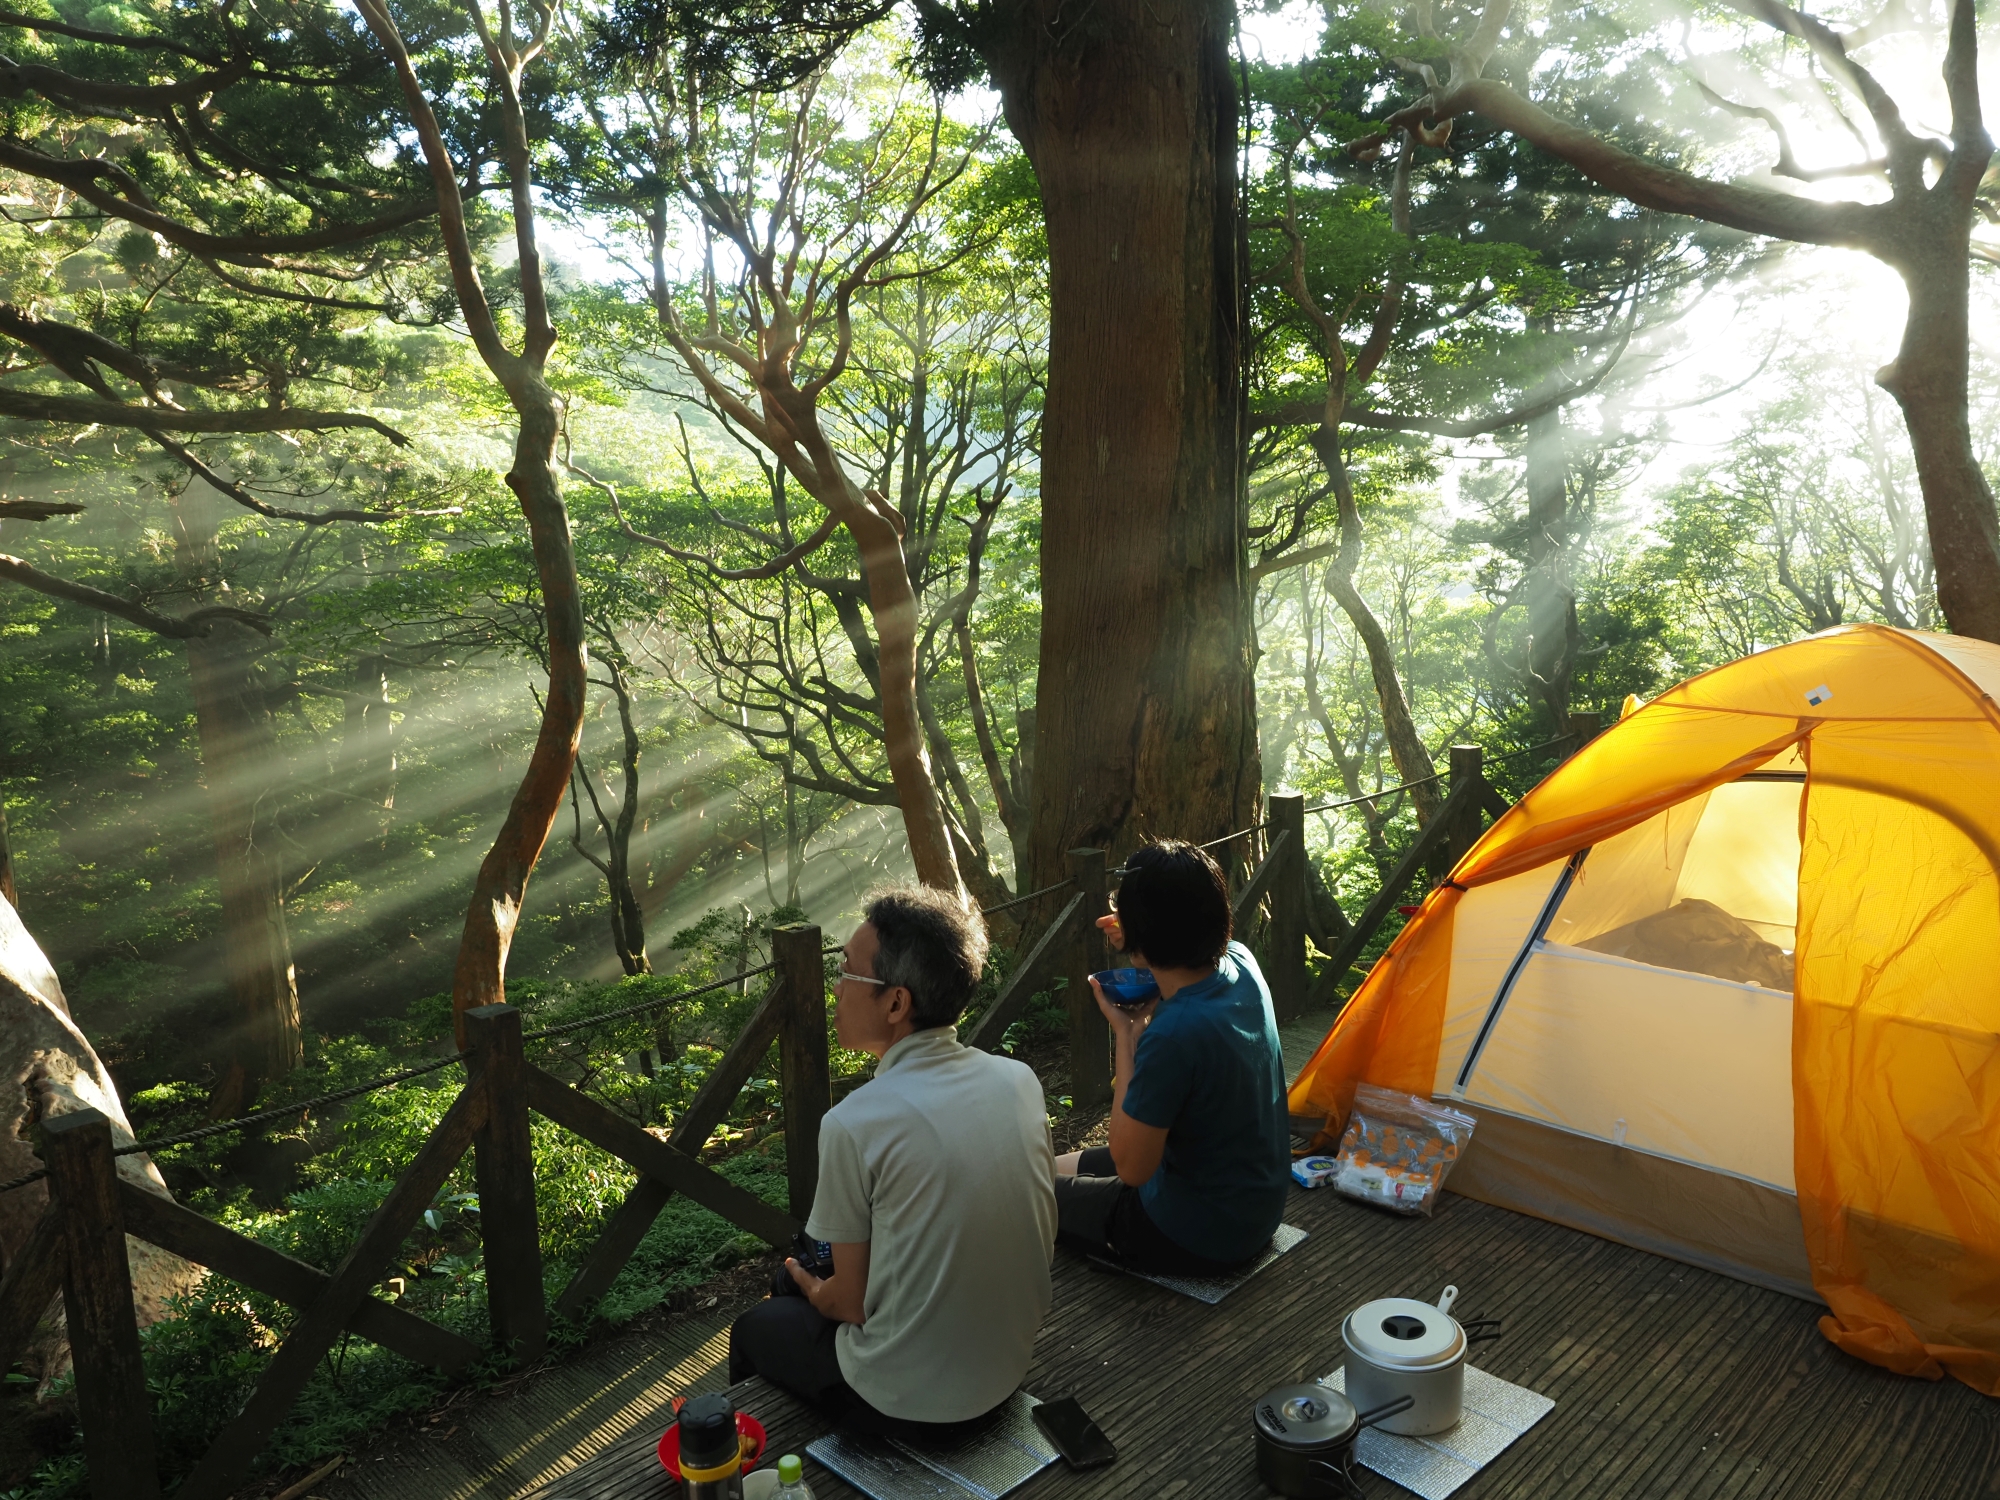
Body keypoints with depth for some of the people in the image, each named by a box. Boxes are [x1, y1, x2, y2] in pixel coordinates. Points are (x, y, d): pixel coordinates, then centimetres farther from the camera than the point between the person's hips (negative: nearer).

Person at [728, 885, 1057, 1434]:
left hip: (905, 1402, -5)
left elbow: (851, 1300, -14)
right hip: (1009, 1368, 6)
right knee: (809, 1285, 28)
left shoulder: (854, 1124, -25)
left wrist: (808, 1286, 10)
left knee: (756, 1328, 22)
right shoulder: (1020, 1080, -9)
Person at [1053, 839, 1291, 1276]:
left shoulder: (1172, 1035, -35)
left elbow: (1131, 1166, -23)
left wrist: (1125, 1031, -22)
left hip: (1200, 1238, -8)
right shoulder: (1242, 963, -11)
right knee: (1060, 1167, 23)